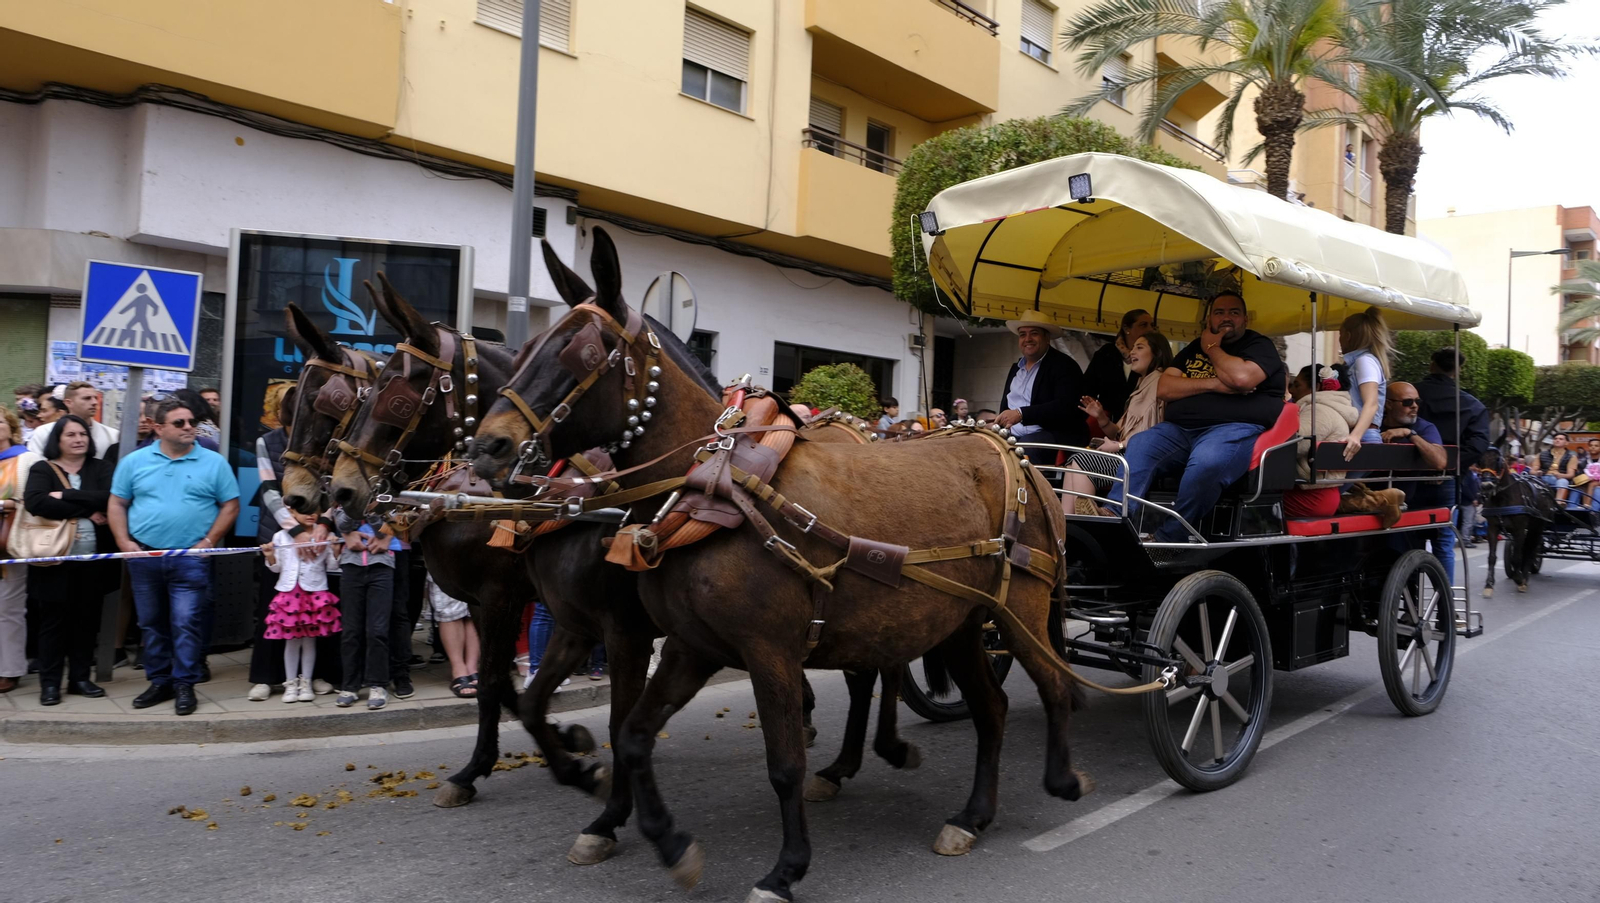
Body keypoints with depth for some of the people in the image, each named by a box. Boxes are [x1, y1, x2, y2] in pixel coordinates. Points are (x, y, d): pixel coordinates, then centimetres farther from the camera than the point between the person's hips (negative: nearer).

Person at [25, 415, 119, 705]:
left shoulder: (100, 468, 8)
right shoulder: (42, 469, 1)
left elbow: (109, 499, -11)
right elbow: (35, 503, -17)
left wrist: (65, 496, -16)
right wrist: (87, 510, -16)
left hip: (92, 559, 2)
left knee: (86, 619, 9)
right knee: (53, 619, 3)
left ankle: (80, 678, 20)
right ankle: (49, 682, 12)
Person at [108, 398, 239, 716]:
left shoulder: (213, 462, 1)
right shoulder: (135, 461, 6)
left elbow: (230, 505, 2)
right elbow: (117, 504, 8)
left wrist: (209, 541, -7)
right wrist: (125, 543, -3)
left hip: (191, 559, -3)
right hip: (144, 557, 3)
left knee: (187, 623, -5)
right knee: (151, 623, 11)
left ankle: (184, 685, 4)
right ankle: (159, 681, 23)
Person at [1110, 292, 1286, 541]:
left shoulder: (1259, 345, 10)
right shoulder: (1195, 347, 25)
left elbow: (1242, 377, -15)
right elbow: (1163, 389, 11)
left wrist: (1213, 348, 3)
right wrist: (1211, 384, -3)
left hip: (1235, 429, -6)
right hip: (1180, 430, 6)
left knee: (1205, 464, -38)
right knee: (1137, 447, -23)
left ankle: (1166, 541, -31)